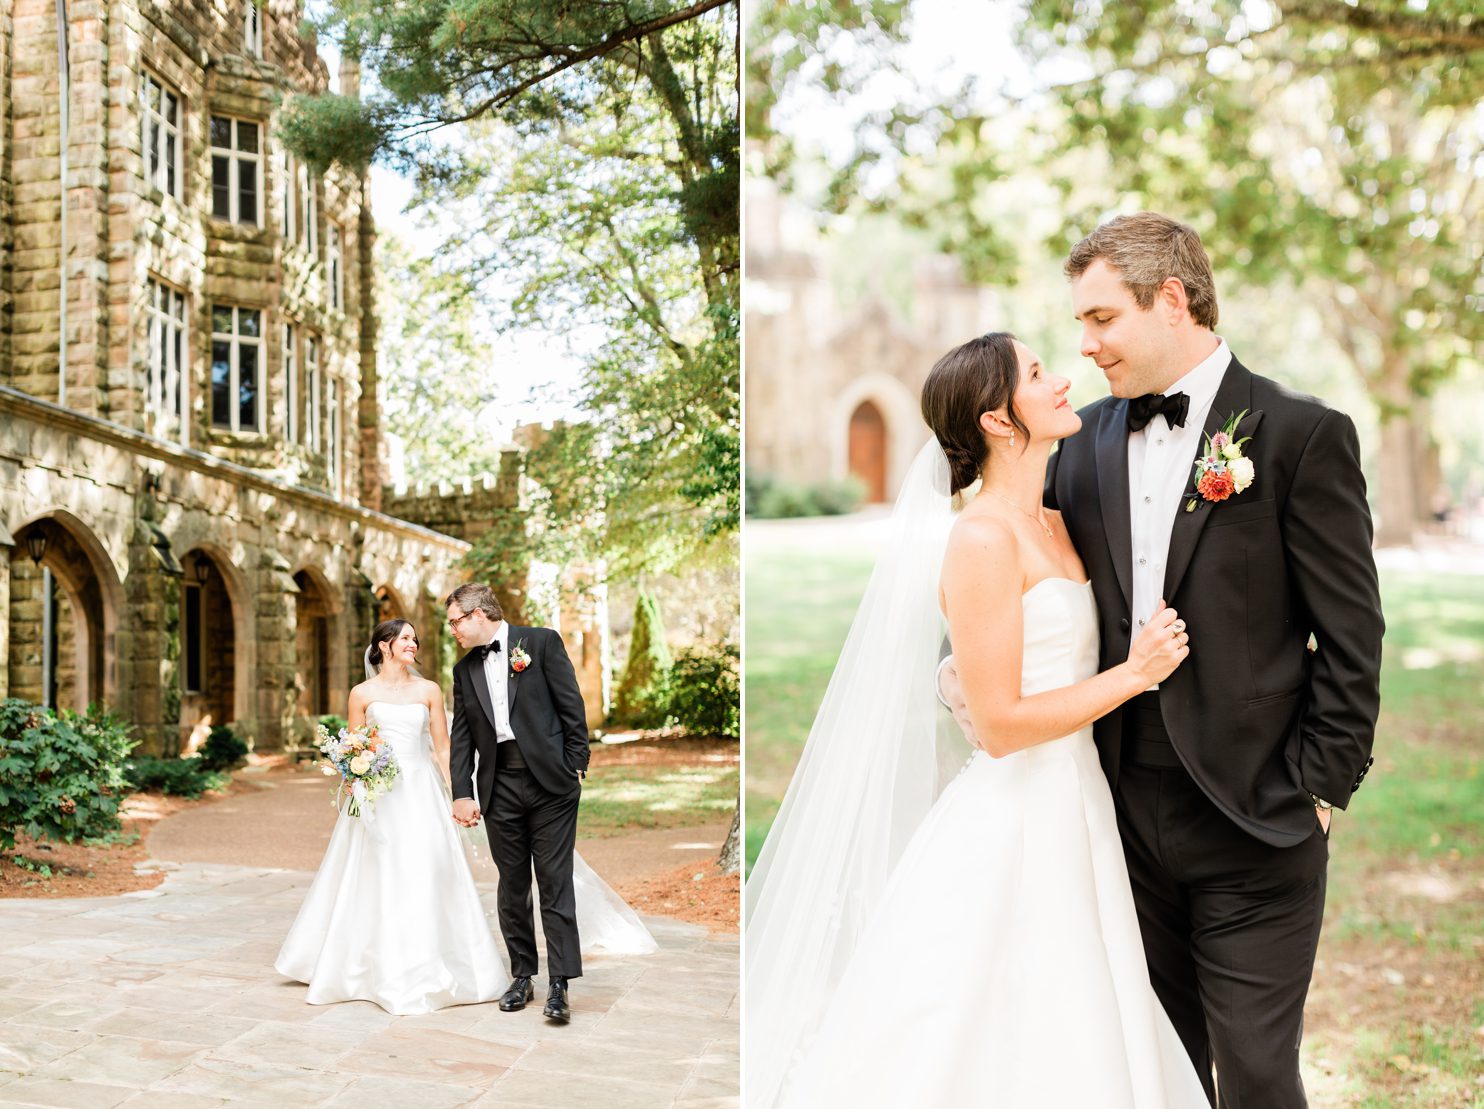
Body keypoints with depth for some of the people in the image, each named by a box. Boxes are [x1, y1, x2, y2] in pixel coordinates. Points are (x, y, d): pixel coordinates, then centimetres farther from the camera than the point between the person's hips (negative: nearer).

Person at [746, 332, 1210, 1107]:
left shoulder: (1055, 528, 10)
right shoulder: (982, 539, -16)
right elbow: (999, 724, -18)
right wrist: (1134, 673, -13)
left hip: (1073, 811, 9)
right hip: (1011, 829, -9)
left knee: (1067, 1043, 16)